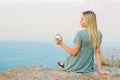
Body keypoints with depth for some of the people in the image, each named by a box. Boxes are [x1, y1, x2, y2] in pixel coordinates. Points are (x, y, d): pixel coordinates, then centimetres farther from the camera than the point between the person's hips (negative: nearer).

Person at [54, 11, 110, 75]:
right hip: (88, 68, 5)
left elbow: (74, 53, -15)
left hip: (75, 67, -5)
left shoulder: (80, 34, -19)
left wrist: (61, 44, -8)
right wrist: (100, 69, 1)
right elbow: (97, 52, 0)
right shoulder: (99, 34, -3)